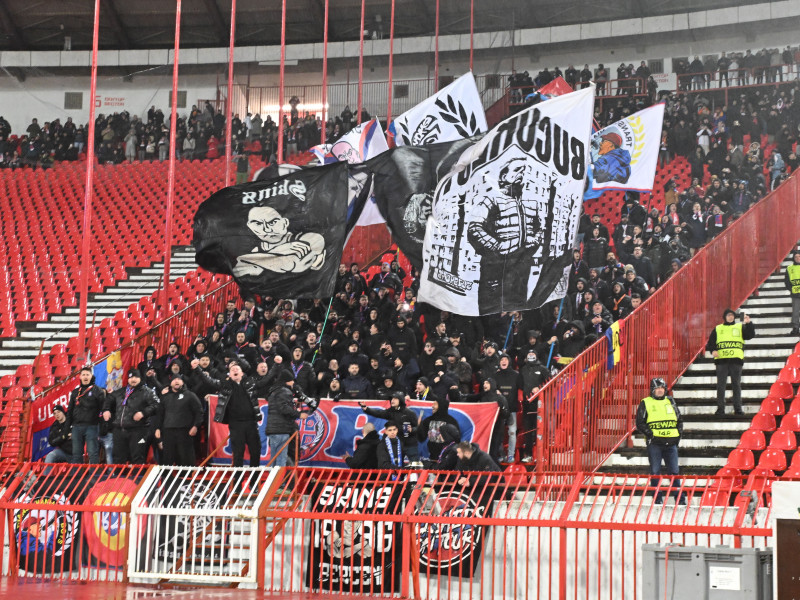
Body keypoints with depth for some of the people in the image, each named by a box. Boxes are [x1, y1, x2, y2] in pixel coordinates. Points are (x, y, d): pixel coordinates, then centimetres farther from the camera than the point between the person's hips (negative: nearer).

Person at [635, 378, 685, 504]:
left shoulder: (670, 402, 15)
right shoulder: (645, 403, 4)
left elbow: (679, 419, 20)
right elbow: (640, 423, 0)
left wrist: (678, 433, 6)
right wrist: (649, 433, -12)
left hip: (671, 443, 3)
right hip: (654, 443, -3)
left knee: (674, 471, 3)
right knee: (655, 472, 1)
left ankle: (680, 499, 6)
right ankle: (657, 499, 7)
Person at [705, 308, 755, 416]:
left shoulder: (740, 327, 13)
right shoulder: (717, 329, 14)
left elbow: (750, 335, -2)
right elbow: (710, 342, 11)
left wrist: (749, 323, -16)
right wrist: (713, 350, -8)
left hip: (736, 359, 0)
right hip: (721, 360, 0)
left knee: (736, 384, 2)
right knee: (721, 385, -1)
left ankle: (738, 408, 6)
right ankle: (720, 408, 3)